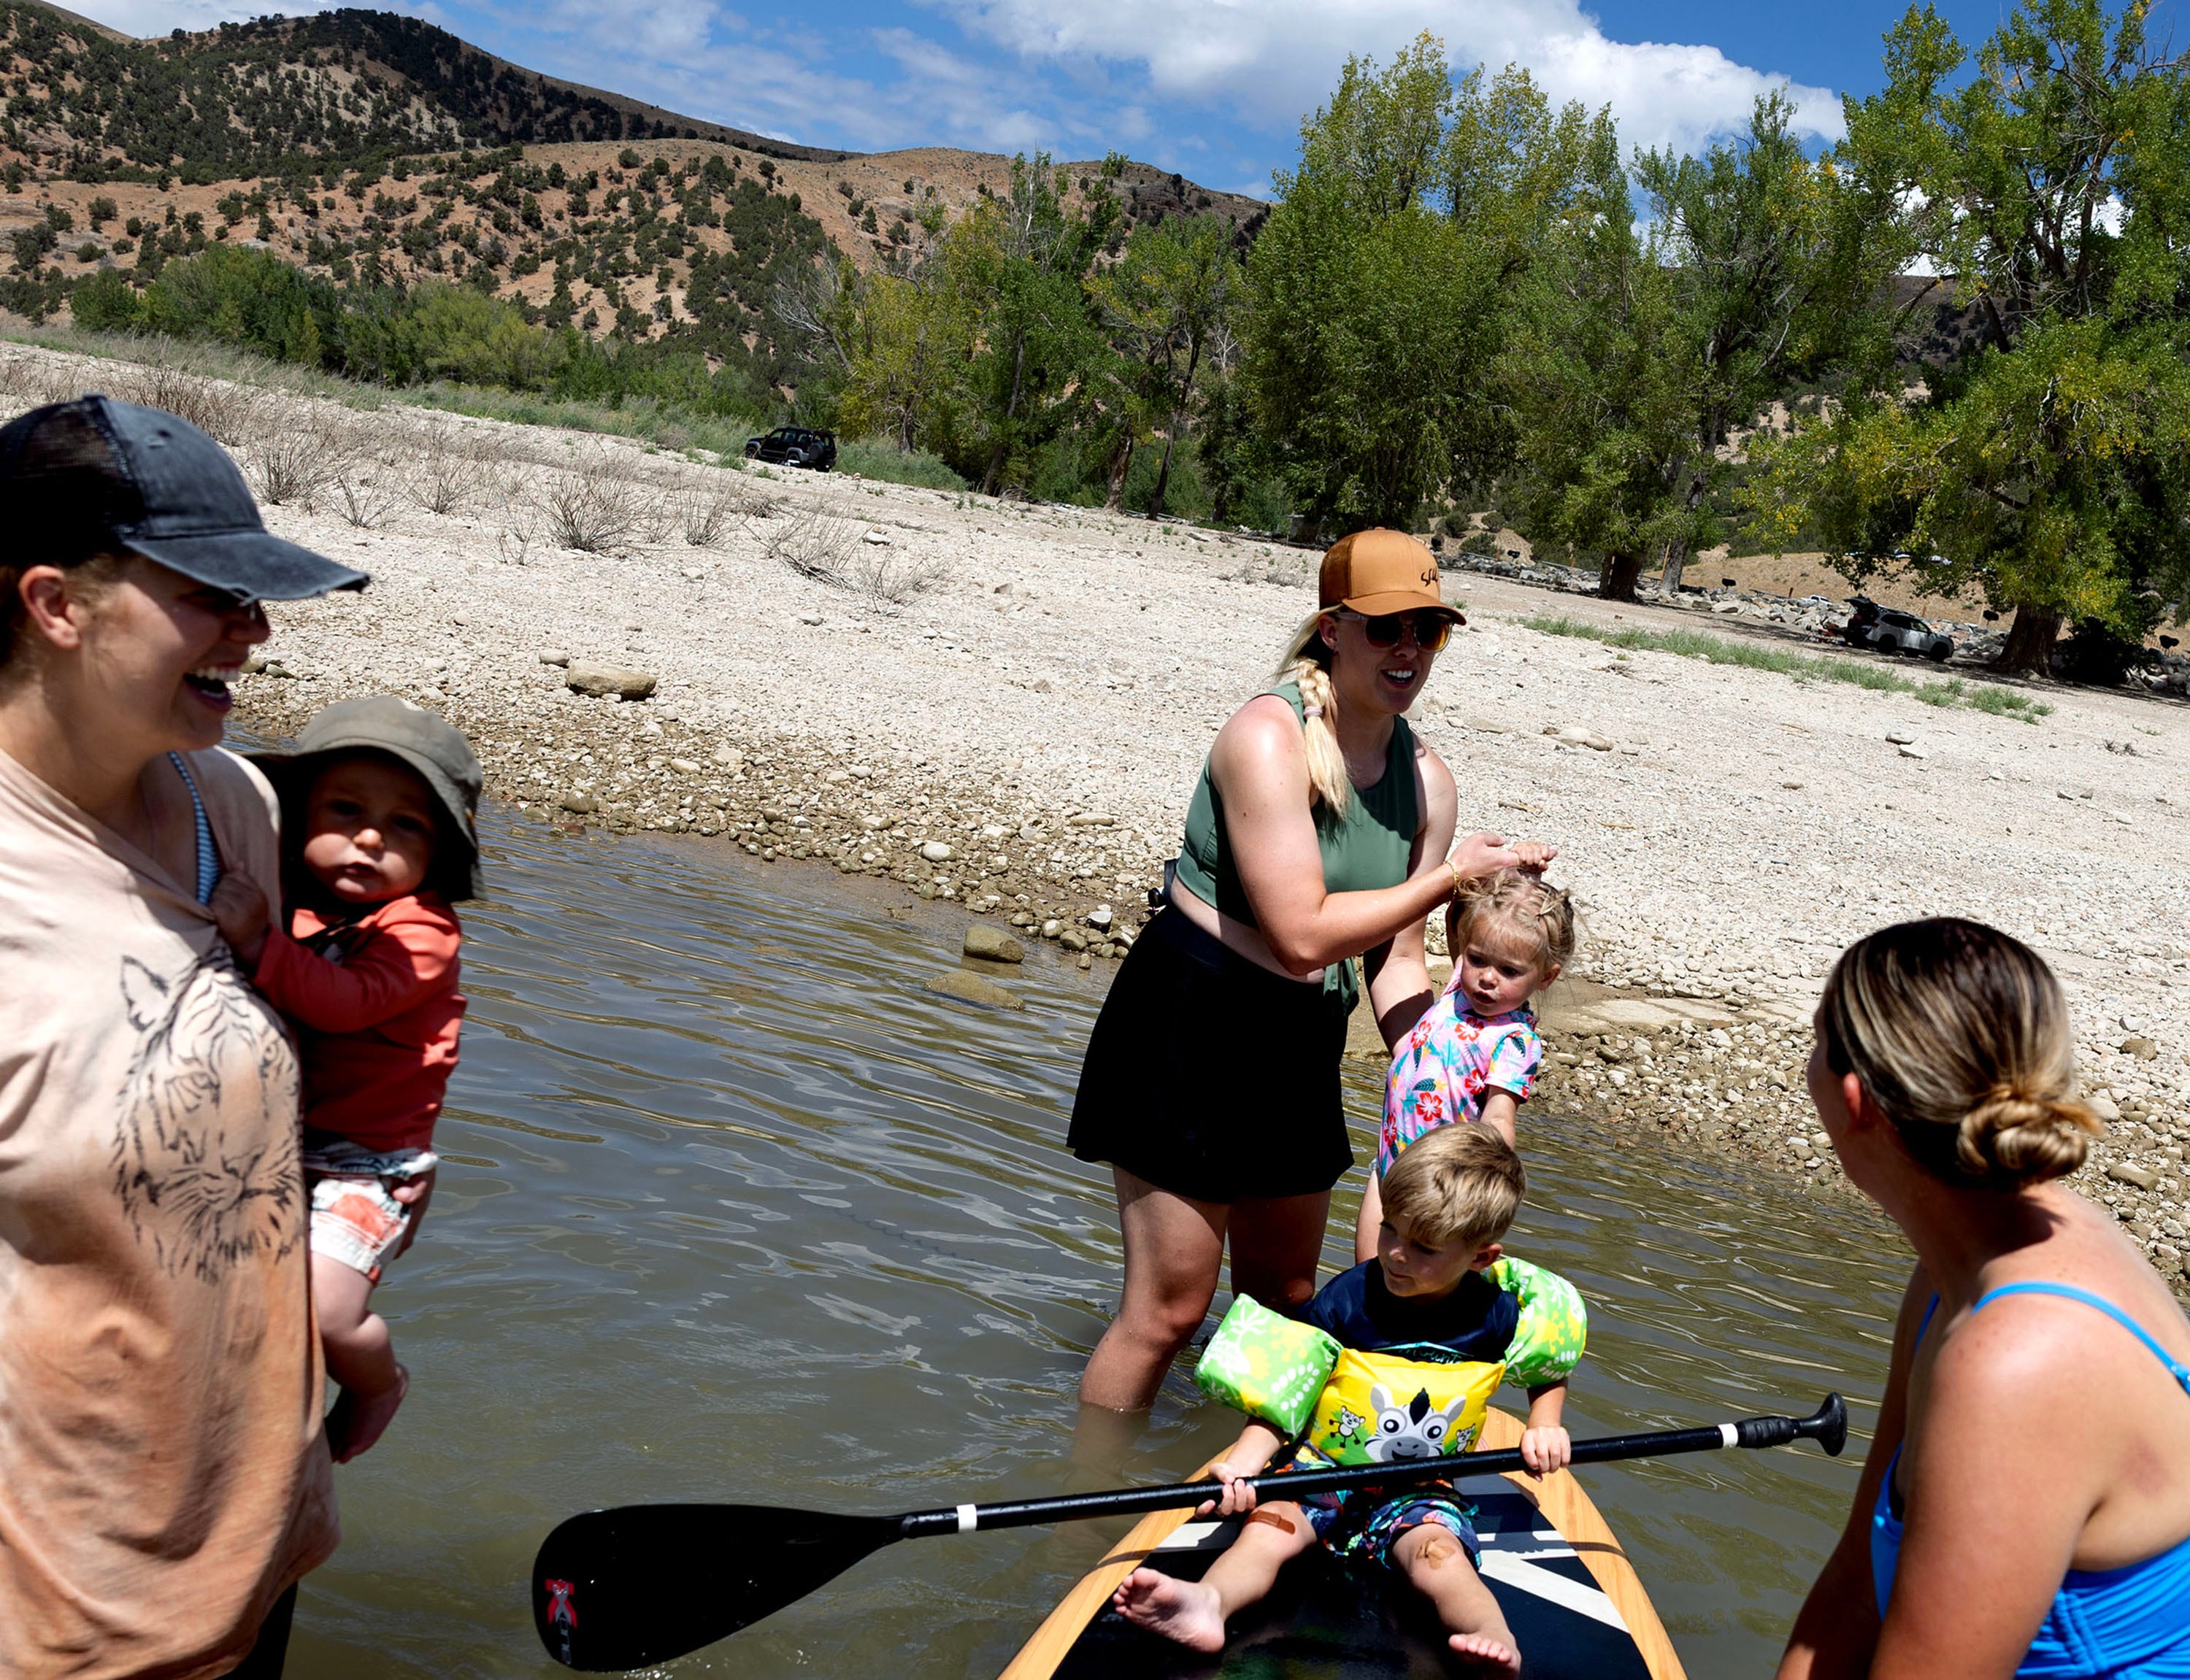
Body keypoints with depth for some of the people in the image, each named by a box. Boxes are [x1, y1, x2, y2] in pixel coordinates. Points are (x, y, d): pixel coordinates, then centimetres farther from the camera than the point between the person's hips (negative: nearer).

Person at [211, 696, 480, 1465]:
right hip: (275, 1143, 7)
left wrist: (256, 942, -41)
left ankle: (379, 1382, 17)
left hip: (364, 1162, -7)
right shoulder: (285, 902, 5)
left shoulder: (420, 930, -15)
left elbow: (346, 1002, -32)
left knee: (323, 1312, -18)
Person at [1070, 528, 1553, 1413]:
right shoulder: (1268, 737, -21)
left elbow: (1396, 959, 6)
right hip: (1192, 1031, -7)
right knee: (1168, 1306, -2)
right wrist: (1450, 876, -18)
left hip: (1302, 1047, 7)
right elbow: (1303, 934, -26)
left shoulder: (1427, 781, 2)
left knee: (1284, 1298, 18)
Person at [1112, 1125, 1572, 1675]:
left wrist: (1544, 1426, -2)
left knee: (1438, 1552, -32)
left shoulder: (1495, 1316, -4)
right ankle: (1209, 1601, -53)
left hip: (1420, 1488, 1)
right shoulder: (1346, 1300, -8)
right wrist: (1243, 1462, -21)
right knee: (1269, 1526, -29)